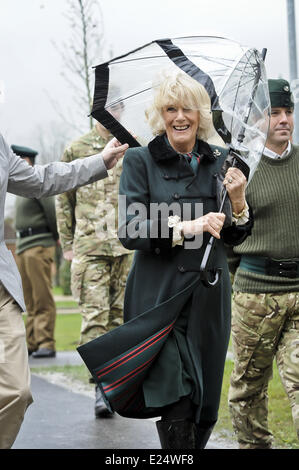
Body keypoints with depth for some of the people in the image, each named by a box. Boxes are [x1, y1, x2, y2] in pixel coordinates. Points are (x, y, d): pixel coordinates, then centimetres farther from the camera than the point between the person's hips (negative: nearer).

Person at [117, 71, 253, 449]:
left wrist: (238, 201, -6)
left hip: (209, 295, 4)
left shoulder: (219, 160, 11)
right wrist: (185, 227, -22)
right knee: (175, 408, -13)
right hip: (159, 295, -4)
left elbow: (234, 237, 14)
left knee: (205, 407, 8)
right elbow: (129, 231, -9)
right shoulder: (140, 160, 1)